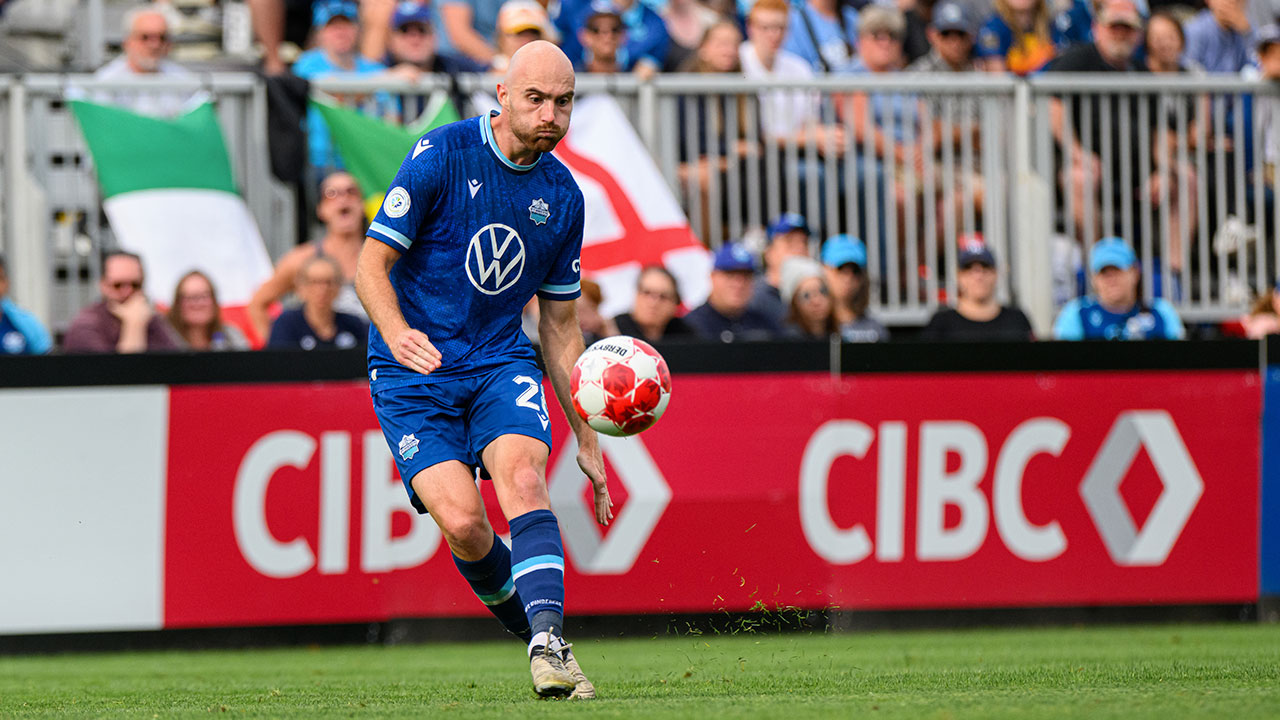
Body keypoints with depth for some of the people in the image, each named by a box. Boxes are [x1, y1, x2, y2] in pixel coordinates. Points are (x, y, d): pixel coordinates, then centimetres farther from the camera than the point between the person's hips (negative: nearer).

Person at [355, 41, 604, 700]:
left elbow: (559, 325, 14)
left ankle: (550, 647, -36)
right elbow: (372, 261, -10)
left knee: (522, 475, -26)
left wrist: (587, 440, 13)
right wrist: (396, 332, -32)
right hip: (412, 374, -3)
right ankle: (528, 622, 6)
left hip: (501, 361, 3)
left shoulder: (563, 197, 6)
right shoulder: (441, 155, -10)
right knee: (462, 520, -20)